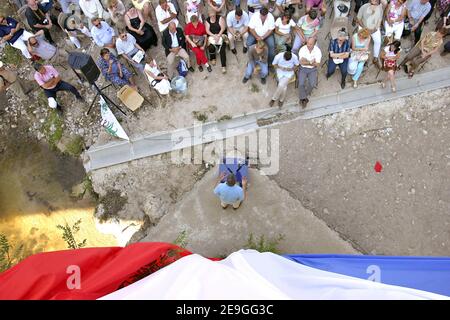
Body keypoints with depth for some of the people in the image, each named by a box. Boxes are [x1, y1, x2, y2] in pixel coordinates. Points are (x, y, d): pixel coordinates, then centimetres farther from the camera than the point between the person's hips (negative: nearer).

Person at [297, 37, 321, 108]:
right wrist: (311, 62, -19)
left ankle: (303, 97, 3)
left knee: (313, 84, -20)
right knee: (301, 84, -21)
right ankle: (304, 98, -5)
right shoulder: (302, 49, -12)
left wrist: (306, 61, -21)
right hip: (303, 68, 0)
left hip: (312, 69, 1)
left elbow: (317, 64, -13)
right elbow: (301, 62, -16)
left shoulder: (317, 51, -11)